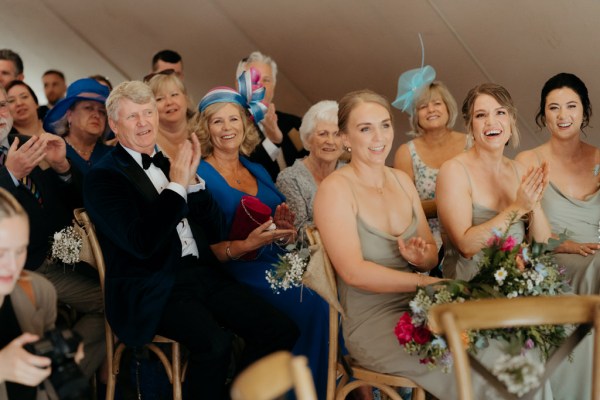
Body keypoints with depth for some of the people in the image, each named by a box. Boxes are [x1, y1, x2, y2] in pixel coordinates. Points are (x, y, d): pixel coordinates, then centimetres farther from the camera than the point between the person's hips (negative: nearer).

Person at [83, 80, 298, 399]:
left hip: (203, 273, 6)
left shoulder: (170, 162, 17)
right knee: (215, 342, -33)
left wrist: (192, 180, -2)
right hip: (152, 287, -6)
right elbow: (142, 244, -16)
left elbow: (215, 231, 12)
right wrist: (177, 186, -12)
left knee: (280, 331, -11)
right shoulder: (102, 177, -2)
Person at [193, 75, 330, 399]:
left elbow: (287, 237, 16)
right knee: (314, 309, -27)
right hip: (241, 273, -6)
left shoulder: (258, 171, 17)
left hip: (281, 263, 6)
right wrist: (245, 246, -23)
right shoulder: (200, 176, -1)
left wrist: (284, 231, -7)